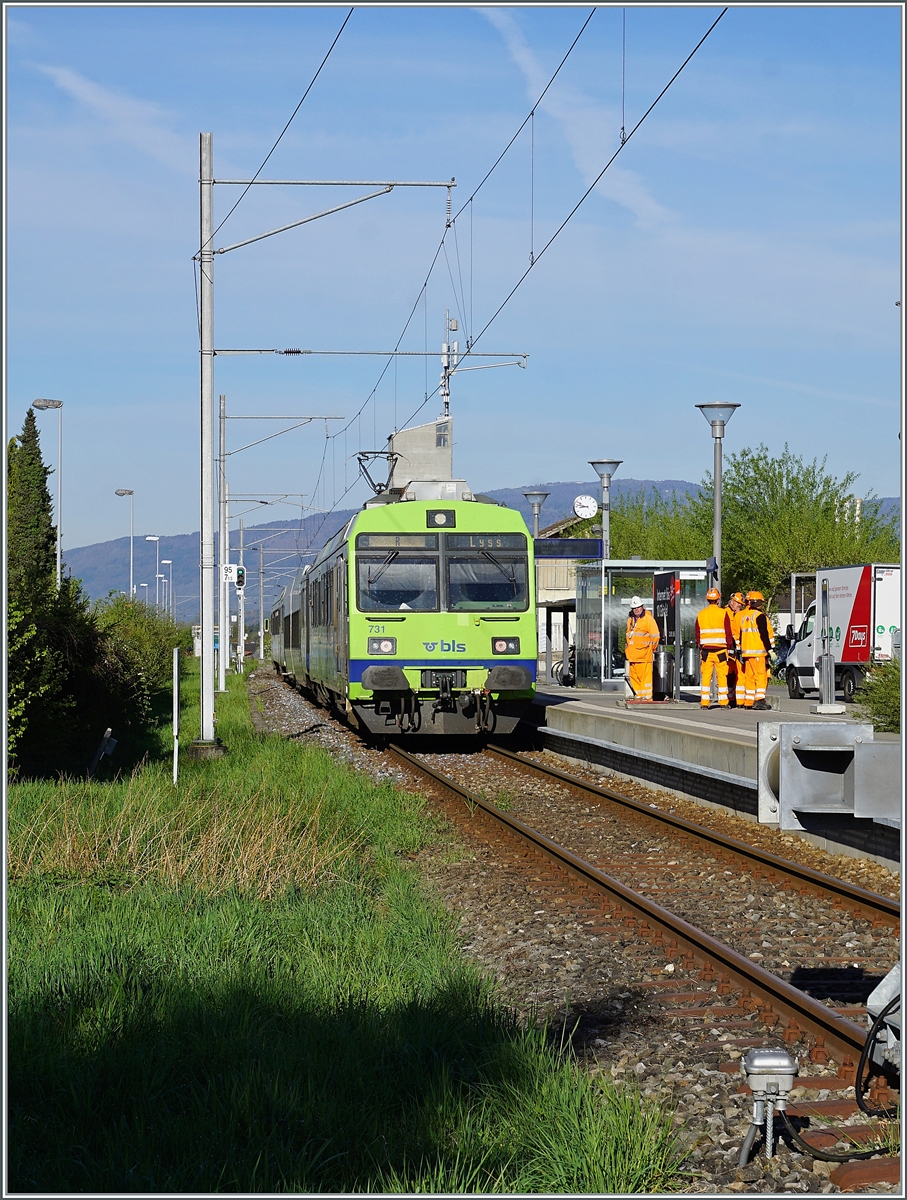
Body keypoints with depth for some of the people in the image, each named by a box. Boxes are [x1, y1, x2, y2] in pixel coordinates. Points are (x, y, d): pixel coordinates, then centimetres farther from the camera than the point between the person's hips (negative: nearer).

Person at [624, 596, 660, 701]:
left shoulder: (648, 619, -4)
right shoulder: (630, 620, 18)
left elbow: (655, 636, -5)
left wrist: (652, 649, -1)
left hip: (644, 653, -7)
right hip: (632, 655, 7)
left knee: (645, 675, -10)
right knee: (634, 676, 6)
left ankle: (647, 696, -10)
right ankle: (639, 695, 13)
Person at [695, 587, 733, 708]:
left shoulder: (701, 614, 6)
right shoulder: (723, 613, -5)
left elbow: (697, 634, 11)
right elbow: (728, 633, -3)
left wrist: (700, 648, 19)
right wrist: (730, 648, 5)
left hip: (706, 650, 3)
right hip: (720, 650, -3)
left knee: (706, 676, 6)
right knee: (722, 676, 2)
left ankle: (704, 702, 4)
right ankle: (723, 702, 3)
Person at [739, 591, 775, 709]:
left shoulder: (744, 616, 16)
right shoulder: (760, 616, -10)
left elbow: (741, 634, 20)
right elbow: (764, 634, -15)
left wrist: (742, 651, 25)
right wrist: (770, 649, -13)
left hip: (746, 651, 8)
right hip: (758, 651, -8)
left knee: (750, 677, 11)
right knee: (761, 676, -8)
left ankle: (748, 702, 11)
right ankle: (759, 700, -17)